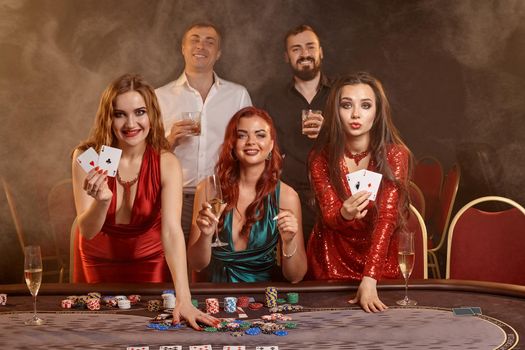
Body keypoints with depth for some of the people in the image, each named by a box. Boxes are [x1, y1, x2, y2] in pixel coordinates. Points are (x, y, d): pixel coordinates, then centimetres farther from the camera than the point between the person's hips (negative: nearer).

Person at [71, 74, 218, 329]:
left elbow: (172, 231, -31)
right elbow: (86, 231, -22)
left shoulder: (167, 164, -21)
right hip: (99, 262, 1)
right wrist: (102, 201, -45)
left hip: (150, 262, -1)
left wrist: (184, 299, -43)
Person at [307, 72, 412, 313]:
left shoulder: (395, 155, -13)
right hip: (331, 261, 1)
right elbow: (329, 217, -16)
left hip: (380, 261, -1)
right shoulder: (321, 158, -8)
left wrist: (369, 281, -33)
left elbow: (387, 218, -22)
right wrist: (344, 215, -42)